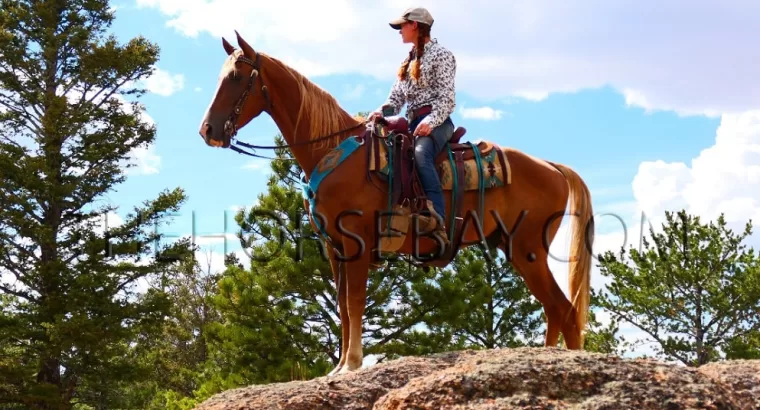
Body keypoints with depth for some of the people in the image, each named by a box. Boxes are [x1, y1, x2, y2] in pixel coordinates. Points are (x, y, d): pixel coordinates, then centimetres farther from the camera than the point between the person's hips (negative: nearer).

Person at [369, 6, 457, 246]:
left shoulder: (441, 54, 1)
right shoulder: (408, 62, 24)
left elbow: (447, 97, -10)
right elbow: (396, 98, 17)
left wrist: (430, 122, -26)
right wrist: (381, 112, -5)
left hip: (437, 121, -9)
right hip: (414, 123, 9)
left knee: (420, 154, -38)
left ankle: (438, 221, -53)